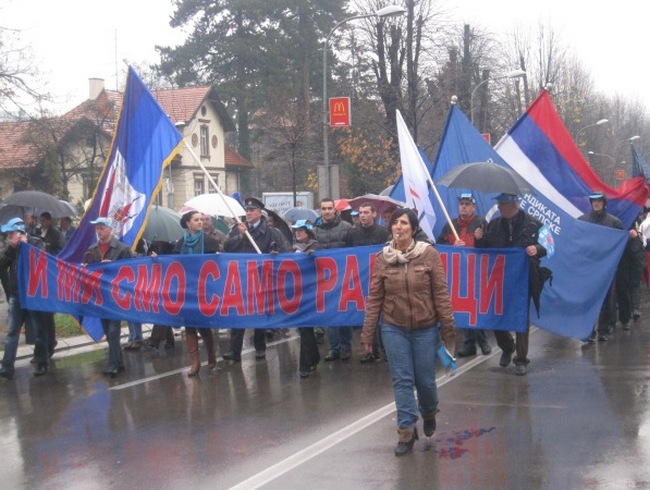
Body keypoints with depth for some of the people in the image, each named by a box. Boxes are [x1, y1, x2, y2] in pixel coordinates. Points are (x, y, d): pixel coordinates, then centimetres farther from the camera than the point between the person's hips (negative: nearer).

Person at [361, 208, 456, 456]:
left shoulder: (429, 254, -6)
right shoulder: (382, 258, -1)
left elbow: (441, 293, -5)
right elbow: (374, 298, 1)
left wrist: (448, 327, -6)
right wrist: (367, 333, 0)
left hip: (425, 328, -1)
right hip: (394, 328, 1)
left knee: (425, 379, 7)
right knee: (402, 380, 2)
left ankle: (429, 412, 39)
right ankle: (407, 431, 12)